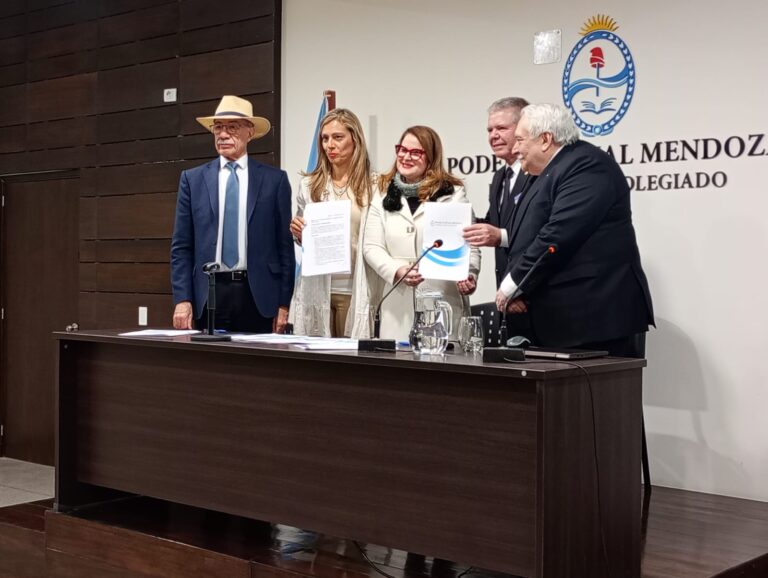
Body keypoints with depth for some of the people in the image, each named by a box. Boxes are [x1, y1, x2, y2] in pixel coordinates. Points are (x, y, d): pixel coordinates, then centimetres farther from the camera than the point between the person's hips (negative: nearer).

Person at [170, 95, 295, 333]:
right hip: (208, 294, 1)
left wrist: (284, 304, -2)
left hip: (258, 295, -1)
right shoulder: (192, 179, 8)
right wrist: (182, 299, -4)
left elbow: (285, 245, 3)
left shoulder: (275, 179, 4)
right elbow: (181, 247, 6)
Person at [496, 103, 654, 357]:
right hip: (565, 320, 9)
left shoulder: (587, 165, -13)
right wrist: (514, 289, 0)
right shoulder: (554, 172, 19)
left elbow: (557, 237, -21)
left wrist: (512, 286, -12)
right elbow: (531, 240, 17)